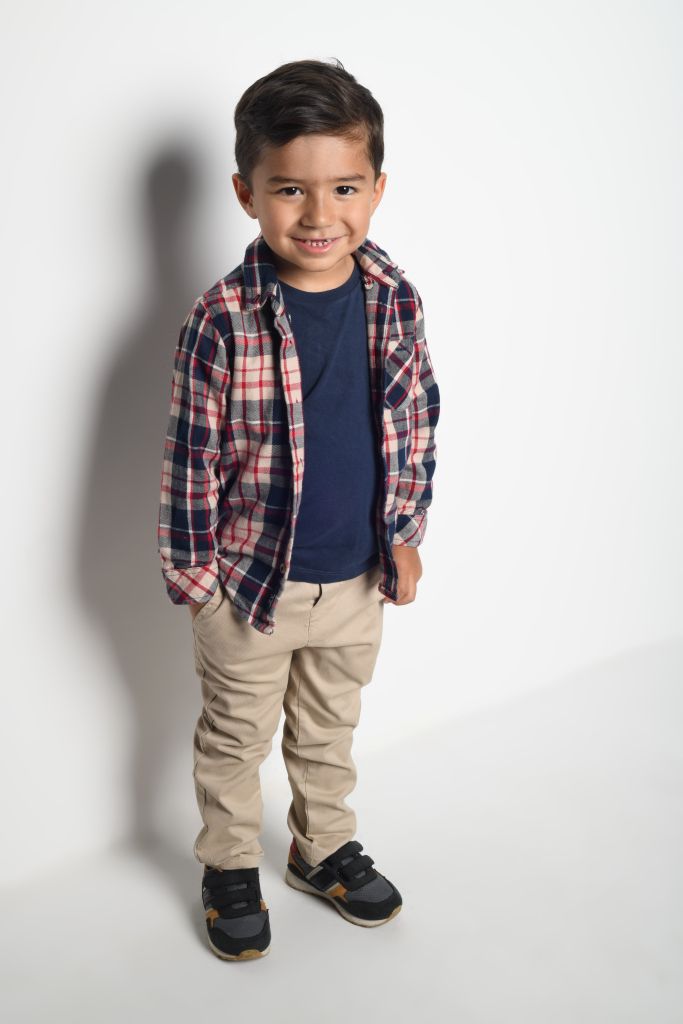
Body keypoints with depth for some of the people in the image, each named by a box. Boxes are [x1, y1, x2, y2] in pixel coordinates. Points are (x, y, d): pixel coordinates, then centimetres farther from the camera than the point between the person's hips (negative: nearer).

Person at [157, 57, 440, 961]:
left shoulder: (396, 299, -8)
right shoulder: (223, 320, -20)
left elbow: (417, 422, 3)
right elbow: (192, 458, -13)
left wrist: (405, 534, 6)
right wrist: (192, 573, -8)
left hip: (358, 580, 4)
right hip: (250, 581, -3)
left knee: (330, 732, 25)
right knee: (235, 739, 18)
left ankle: (325, 849, 48)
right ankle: (229, 868, 41)